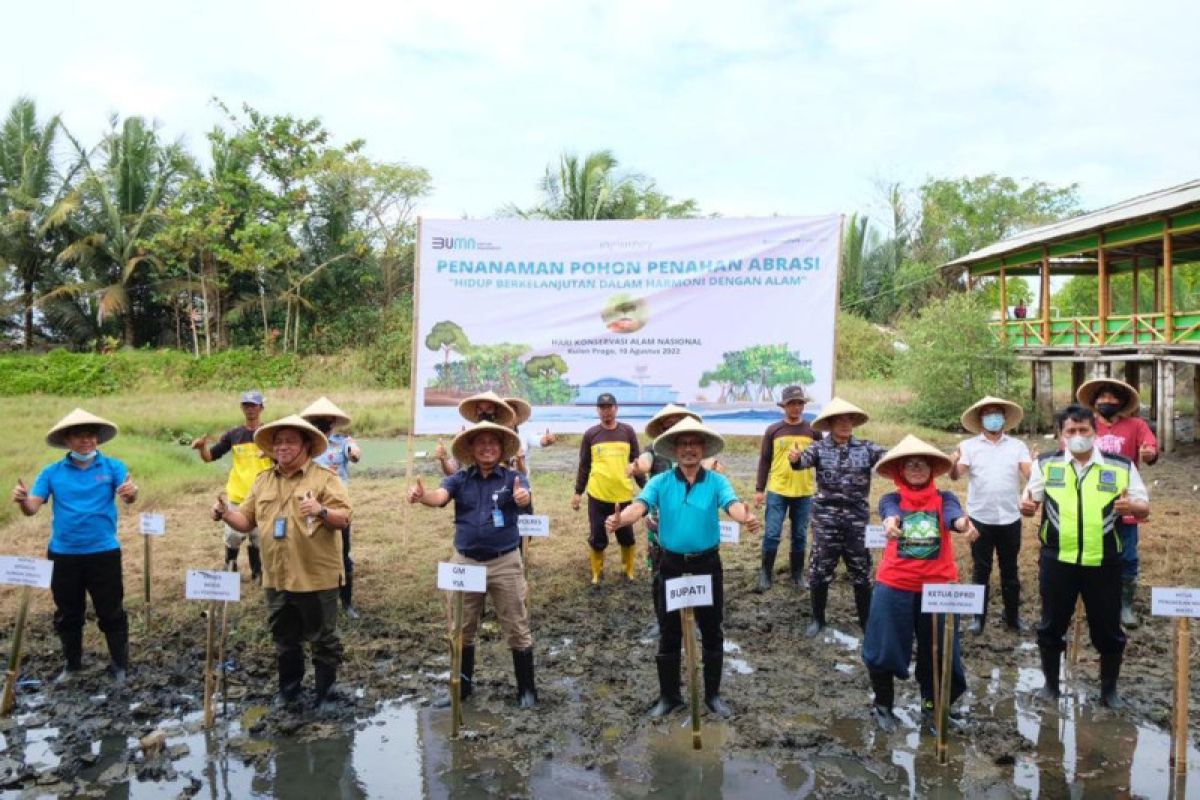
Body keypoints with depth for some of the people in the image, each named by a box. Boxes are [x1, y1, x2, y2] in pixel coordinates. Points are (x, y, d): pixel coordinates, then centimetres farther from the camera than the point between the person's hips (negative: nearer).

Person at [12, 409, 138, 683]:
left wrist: (131, 492, -45)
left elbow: (128, 496, -20)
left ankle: (119, 665, 20)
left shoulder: (112, 467, -5)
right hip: (64, 554, 2)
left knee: (111, 613, 6)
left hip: (104, 553, -2)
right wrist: (22, 500, -29)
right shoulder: (52, 472, 0)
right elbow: (33, 508, -4)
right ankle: (71, 663, 35)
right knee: (67, 614, 17)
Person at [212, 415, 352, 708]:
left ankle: (326, 692, 20)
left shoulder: (325, 478, -6)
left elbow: (344, 518, -13)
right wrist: (225, 513, -9)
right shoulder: (263, 480, 10)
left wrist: (322, 511, -32)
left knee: (323, 639, 6)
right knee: (284, 640, 18)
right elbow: (246, 521, 11)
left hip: (316, 577, -5)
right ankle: (288, 690, 35)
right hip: (277, 578, 5)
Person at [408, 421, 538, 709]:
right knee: (461, 629, 14)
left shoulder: (512, 478, -4)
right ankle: (462, 686, 30)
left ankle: (527, 689, 17)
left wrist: (523, 497, -51)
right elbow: (439, 496, -19)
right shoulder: (459, 479, 0)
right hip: (464, 562, 2)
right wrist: (422, 495, -43)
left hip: (504, 563, -2)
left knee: (517, 629, 4)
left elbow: (524, 495, -26)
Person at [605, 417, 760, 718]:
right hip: (672, 565, 0)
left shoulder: (717, 481, -6)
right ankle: (669, 695, 27)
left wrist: (747, 518, -49)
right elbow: (639, 506, -21)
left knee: (711, 631, 12)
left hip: (707, 564, 0)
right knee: (669, 634, 10)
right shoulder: (660, 482, -5)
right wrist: (619, 520, -45)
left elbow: (733, 505, -24)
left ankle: (713, 694, 30)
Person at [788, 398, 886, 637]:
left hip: (857, 519, 1)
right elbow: (805, 459, -22)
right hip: (826, 518, -1)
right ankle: (818, 619, 23)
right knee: (820, 570, 6)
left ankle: (866, 620, 26)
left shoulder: (865, 447, 2)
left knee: (861, 572, 10)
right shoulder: (820, 447, -3)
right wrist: (795, 458, -47)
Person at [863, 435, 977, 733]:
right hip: (895, 585, -1)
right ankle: (882, 705, 29)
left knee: (937, 652, 9)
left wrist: (963, 523, -45)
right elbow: (890, 513, -22)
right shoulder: (891, 499, 2)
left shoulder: (944, 498, 4)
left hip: (938, 585, 1)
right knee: (885, 649, 4)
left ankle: (931, 707, 35)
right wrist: (890, 523, -47)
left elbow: (953, 513, -20)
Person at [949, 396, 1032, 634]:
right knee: (980, 570, 7)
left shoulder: (1017, 446, 4)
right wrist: (953, 463, -36)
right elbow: (955, 476, -13)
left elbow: (1030, 474, -8)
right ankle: (978, 617, 16)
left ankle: (1013, 617, 24)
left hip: (1010, 518, 1)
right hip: (980, 519, -1)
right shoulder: (969, 446, -1)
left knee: (1010, 570, 12)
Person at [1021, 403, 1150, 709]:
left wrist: (1131, 506, -21)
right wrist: (1027, 505, -19)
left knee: (1108, 628, 11)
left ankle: (1109, 688, 30)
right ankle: (1051, 684, 29)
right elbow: (1030, 503, 6)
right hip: (1057, 560, 0)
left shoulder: (1121, 466, 0)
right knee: (1052, 625, 11)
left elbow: (1144, 508, 3)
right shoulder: (1046, 464, 3)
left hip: (1103, 562, 0)